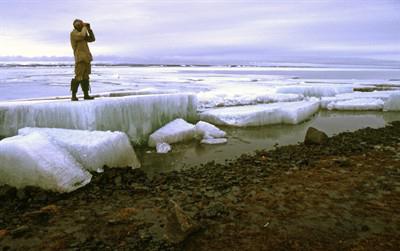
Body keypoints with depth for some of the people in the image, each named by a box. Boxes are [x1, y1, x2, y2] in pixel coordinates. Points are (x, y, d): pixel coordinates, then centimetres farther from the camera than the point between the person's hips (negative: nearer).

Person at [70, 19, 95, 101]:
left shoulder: (82, 34, 21)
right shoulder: (73, 33, -5)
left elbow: (92, 39, 17)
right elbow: (82, 35, -24)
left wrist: (89, 29, 8)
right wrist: (84, 27, -8)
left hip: (86, 58, 8)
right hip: (80, 58, -8)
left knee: (85, 77, 7)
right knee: (78, 77, -13)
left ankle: (86, 95, 9)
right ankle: (73, 95, -9)